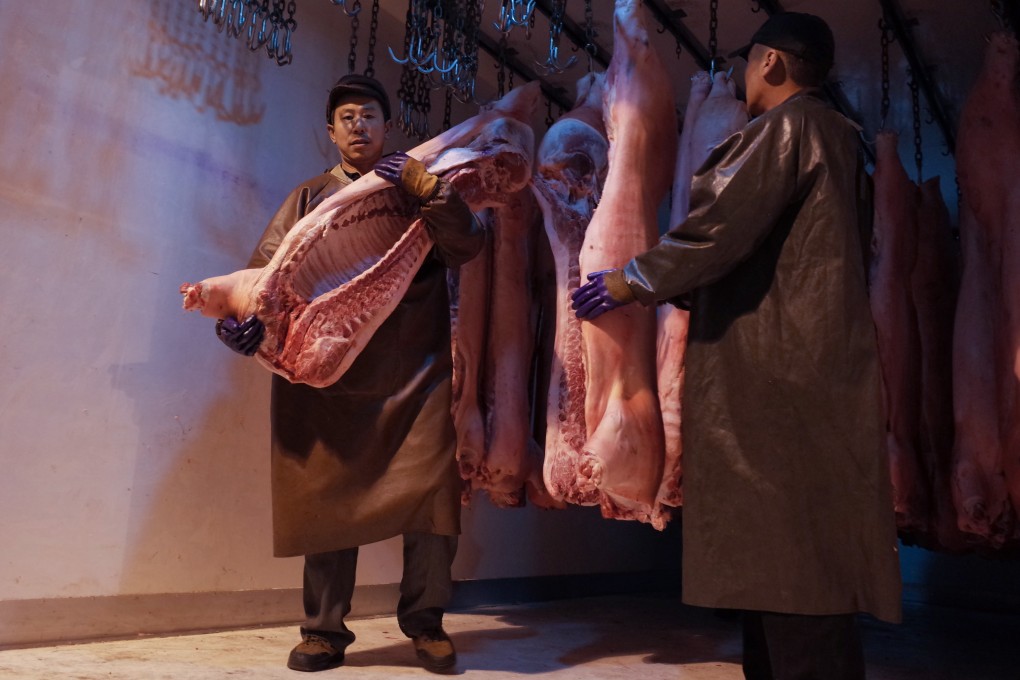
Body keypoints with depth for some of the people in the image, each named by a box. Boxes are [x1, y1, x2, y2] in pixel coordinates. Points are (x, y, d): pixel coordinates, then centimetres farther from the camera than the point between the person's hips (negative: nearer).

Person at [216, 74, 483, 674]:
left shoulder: (423, 189, 14)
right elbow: (267, 266, 6)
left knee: (431, 490, -5)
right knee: (327, 498, 3)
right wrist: (241, 311, -14)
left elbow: (467, 246, -1)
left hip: (415, 375, -1)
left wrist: (430, 189, -13)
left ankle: (425, 622, 11)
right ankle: (325, 630, 16)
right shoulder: (310, 197, 17)